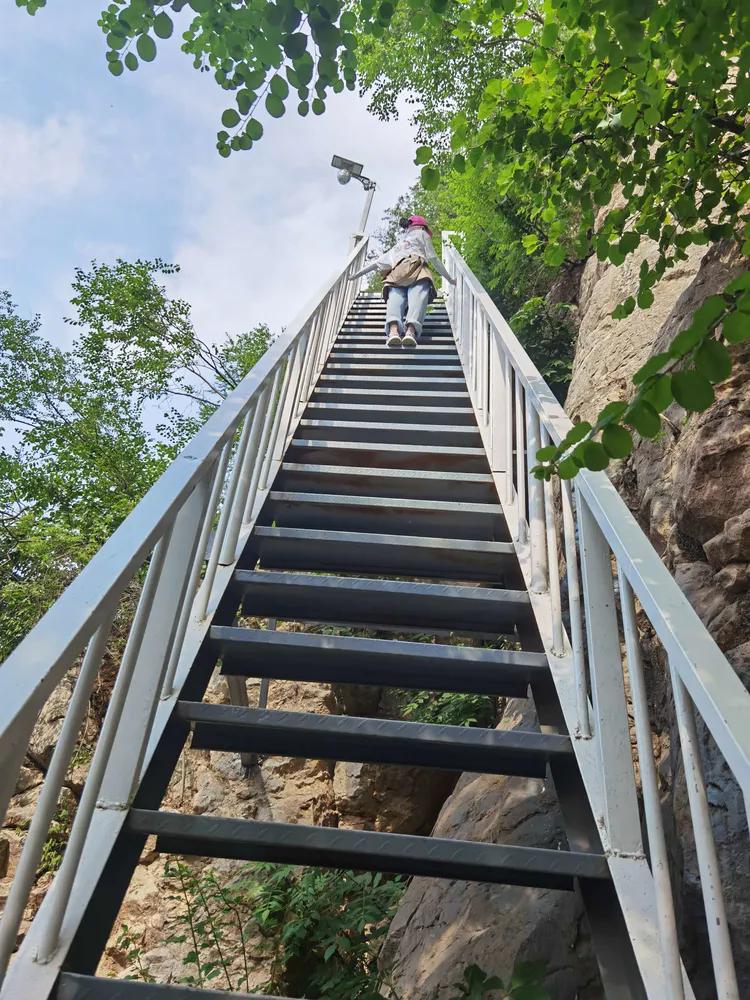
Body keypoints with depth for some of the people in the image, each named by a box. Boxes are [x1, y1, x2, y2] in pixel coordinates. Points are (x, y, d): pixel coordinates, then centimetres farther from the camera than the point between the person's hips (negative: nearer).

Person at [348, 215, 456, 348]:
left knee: (395, 300, -22)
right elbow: (433, 257, 21)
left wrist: (357, 274, 51)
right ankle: (411, 331, -56)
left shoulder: (397, 247, 43)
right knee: (418, 297, -26)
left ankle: (393, 330, -54)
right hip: (416, 268, -3)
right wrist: (449, 279, 26)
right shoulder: (420, 233, 31)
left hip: (395, 275, 4)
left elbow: (378, 262, 42)